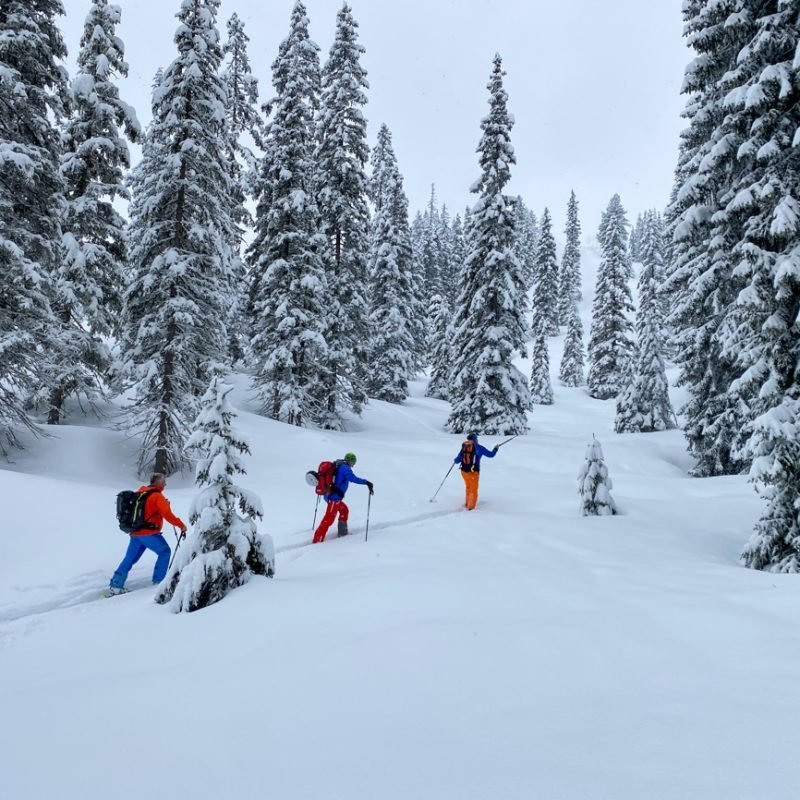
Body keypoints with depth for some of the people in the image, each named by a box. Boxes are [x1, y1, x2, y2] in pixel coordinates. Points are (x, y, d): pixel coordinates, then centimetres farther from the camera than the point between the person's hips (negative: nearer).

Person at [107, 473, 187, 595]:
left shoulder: (140, 493, 12)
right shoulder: (157, 496, -11)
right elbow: (167, 514, -18)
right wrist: (181, 525, -10)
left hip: (135, 533, 7)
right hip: (149, 533, -7)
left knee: (130, 559, 12)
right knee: (165, 552, 9)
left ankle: (115, 585, 9)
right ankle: (158, 581, 9)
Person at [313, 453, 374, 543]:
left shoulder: (336, 465, 14)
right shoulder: (345, 468, -11)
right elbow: (353, 478, -28)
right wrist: (366, 482, -26)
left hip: (328, 495, 10)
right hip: (334, 496, -10)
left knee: (344, 510, 26)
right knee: (329, 519, -8)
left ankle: (342, 533, 32)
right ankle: (317, 540, -11)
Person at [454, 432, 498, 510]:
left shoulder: (464, 447, 0)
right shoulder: (479, 448, -10)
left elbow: (457, 460, 5)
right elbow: (491, 455, 0)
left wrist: (454, 461, 29)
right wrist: (496, 448, 19)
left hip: (464, 471, 4)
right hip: (473, 472, -4)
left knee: (468, 487, 27)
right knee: (473, 490, 11)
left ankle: (467, 503, 39)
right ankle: (471, 507, 9)